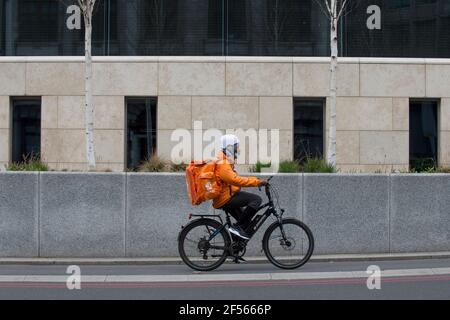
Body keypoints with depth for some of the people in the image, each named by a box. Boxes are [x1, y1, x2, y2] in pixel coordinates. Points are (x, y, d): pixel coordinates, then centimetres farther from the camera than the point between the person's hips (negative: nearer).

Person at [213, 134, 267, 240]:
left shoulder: (226, 161, 14)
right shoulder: (223, 165, -21)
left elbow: (236, 178, 20)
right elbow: (236, 180, -30)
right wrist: (258, 182, -27)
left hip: (226, 197, 11)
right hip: (226, 199, -11)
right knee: (256, 199, -20)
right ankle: (237, 227, -17)